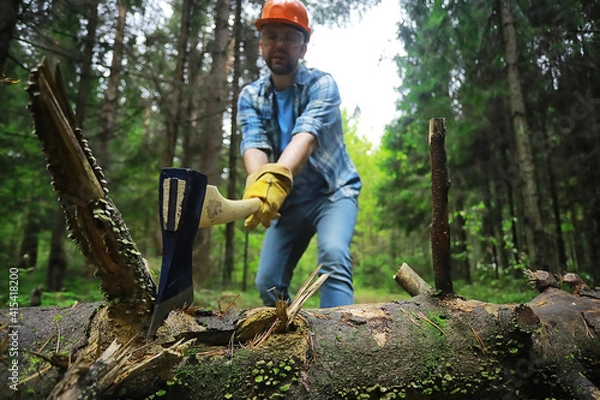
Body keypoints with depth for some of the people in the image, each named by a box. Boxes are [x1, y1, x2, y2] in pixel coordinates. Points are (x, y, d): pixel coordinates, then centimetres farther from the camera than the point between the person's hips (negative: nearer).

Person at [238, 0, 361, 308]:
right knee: (268, 283, 0)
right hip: (289, 200, 4)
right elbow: (253, 145, -21)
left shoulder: (322, 85, -13)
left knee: (333, 255, -30)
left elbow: (306, 136, -33)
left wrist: (277, 176, -53)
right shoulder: (250, 97, -3)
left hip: (334, 191, -3)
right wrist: (258, 182, -44)